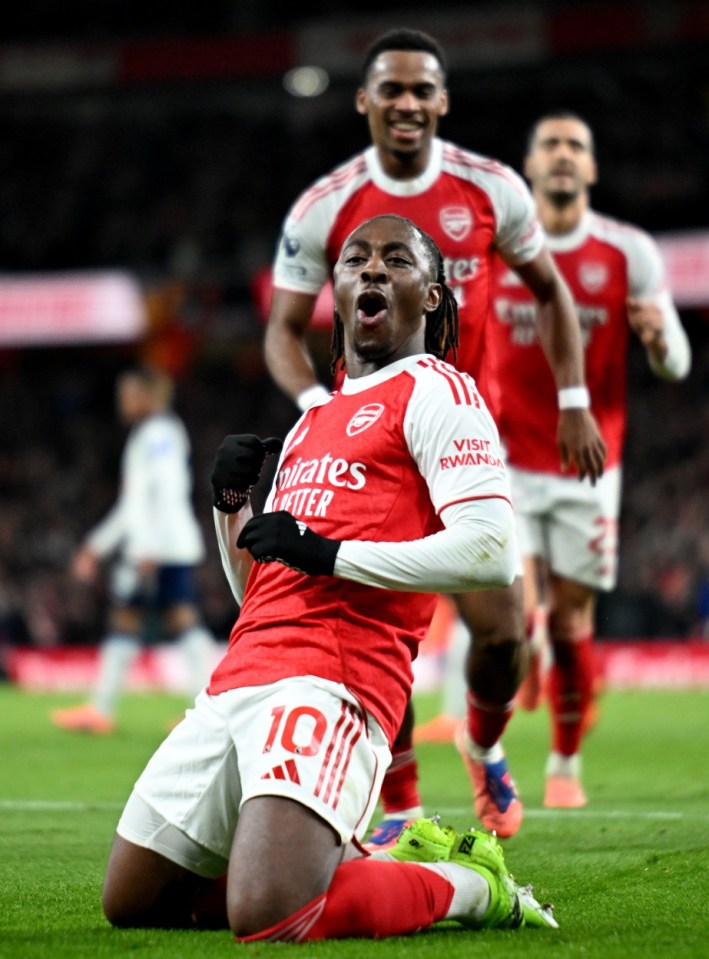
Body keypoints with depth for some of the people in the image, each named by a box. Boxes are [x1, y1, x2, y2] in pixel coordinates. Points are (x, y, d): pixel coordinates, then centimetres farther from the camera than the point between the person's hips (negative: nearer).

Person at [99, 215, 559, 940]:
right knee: (132, 903, 10)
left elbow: (491, 552, -13)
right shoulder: (310, 423, 27)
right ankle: (376, 861, 18)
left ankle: (469, 885, -2)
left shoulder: (433, 392, 2)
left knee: (267, 916, -28)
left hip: (329, 681, -9)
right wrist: (229, 503, 14)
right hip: (236, 684, 9)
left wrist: (328, 554, -13)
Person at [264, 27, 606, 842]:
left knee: (502, 627, -6)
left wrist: (573, 403, 5)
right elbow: (284, 328, 0)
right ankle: (398, 808, 8)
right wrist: (316, 405, -19)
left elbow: (548, 291, 10)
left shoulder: (491, 189, -3)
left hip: (468, 438, 1)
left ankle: (484, 746, 26)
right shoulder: (323, 209, -6)